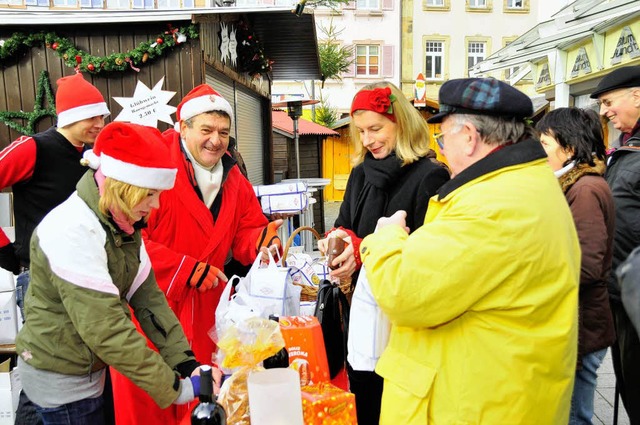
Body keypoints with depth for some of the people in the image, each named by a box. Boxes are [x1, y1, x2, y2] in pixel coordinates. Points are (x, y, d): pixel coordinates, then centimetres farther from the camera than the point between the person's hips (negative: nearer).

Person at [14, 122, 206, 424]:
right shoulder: (72, 232, -27)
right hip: (60, 379, -7)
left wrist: (185, 362, -12)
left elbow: (147, 295, -4)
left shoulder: (123, 224, -1)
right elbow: (105, 328, -31)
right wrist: (174, 388, -28)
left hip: (92, 370, 8)